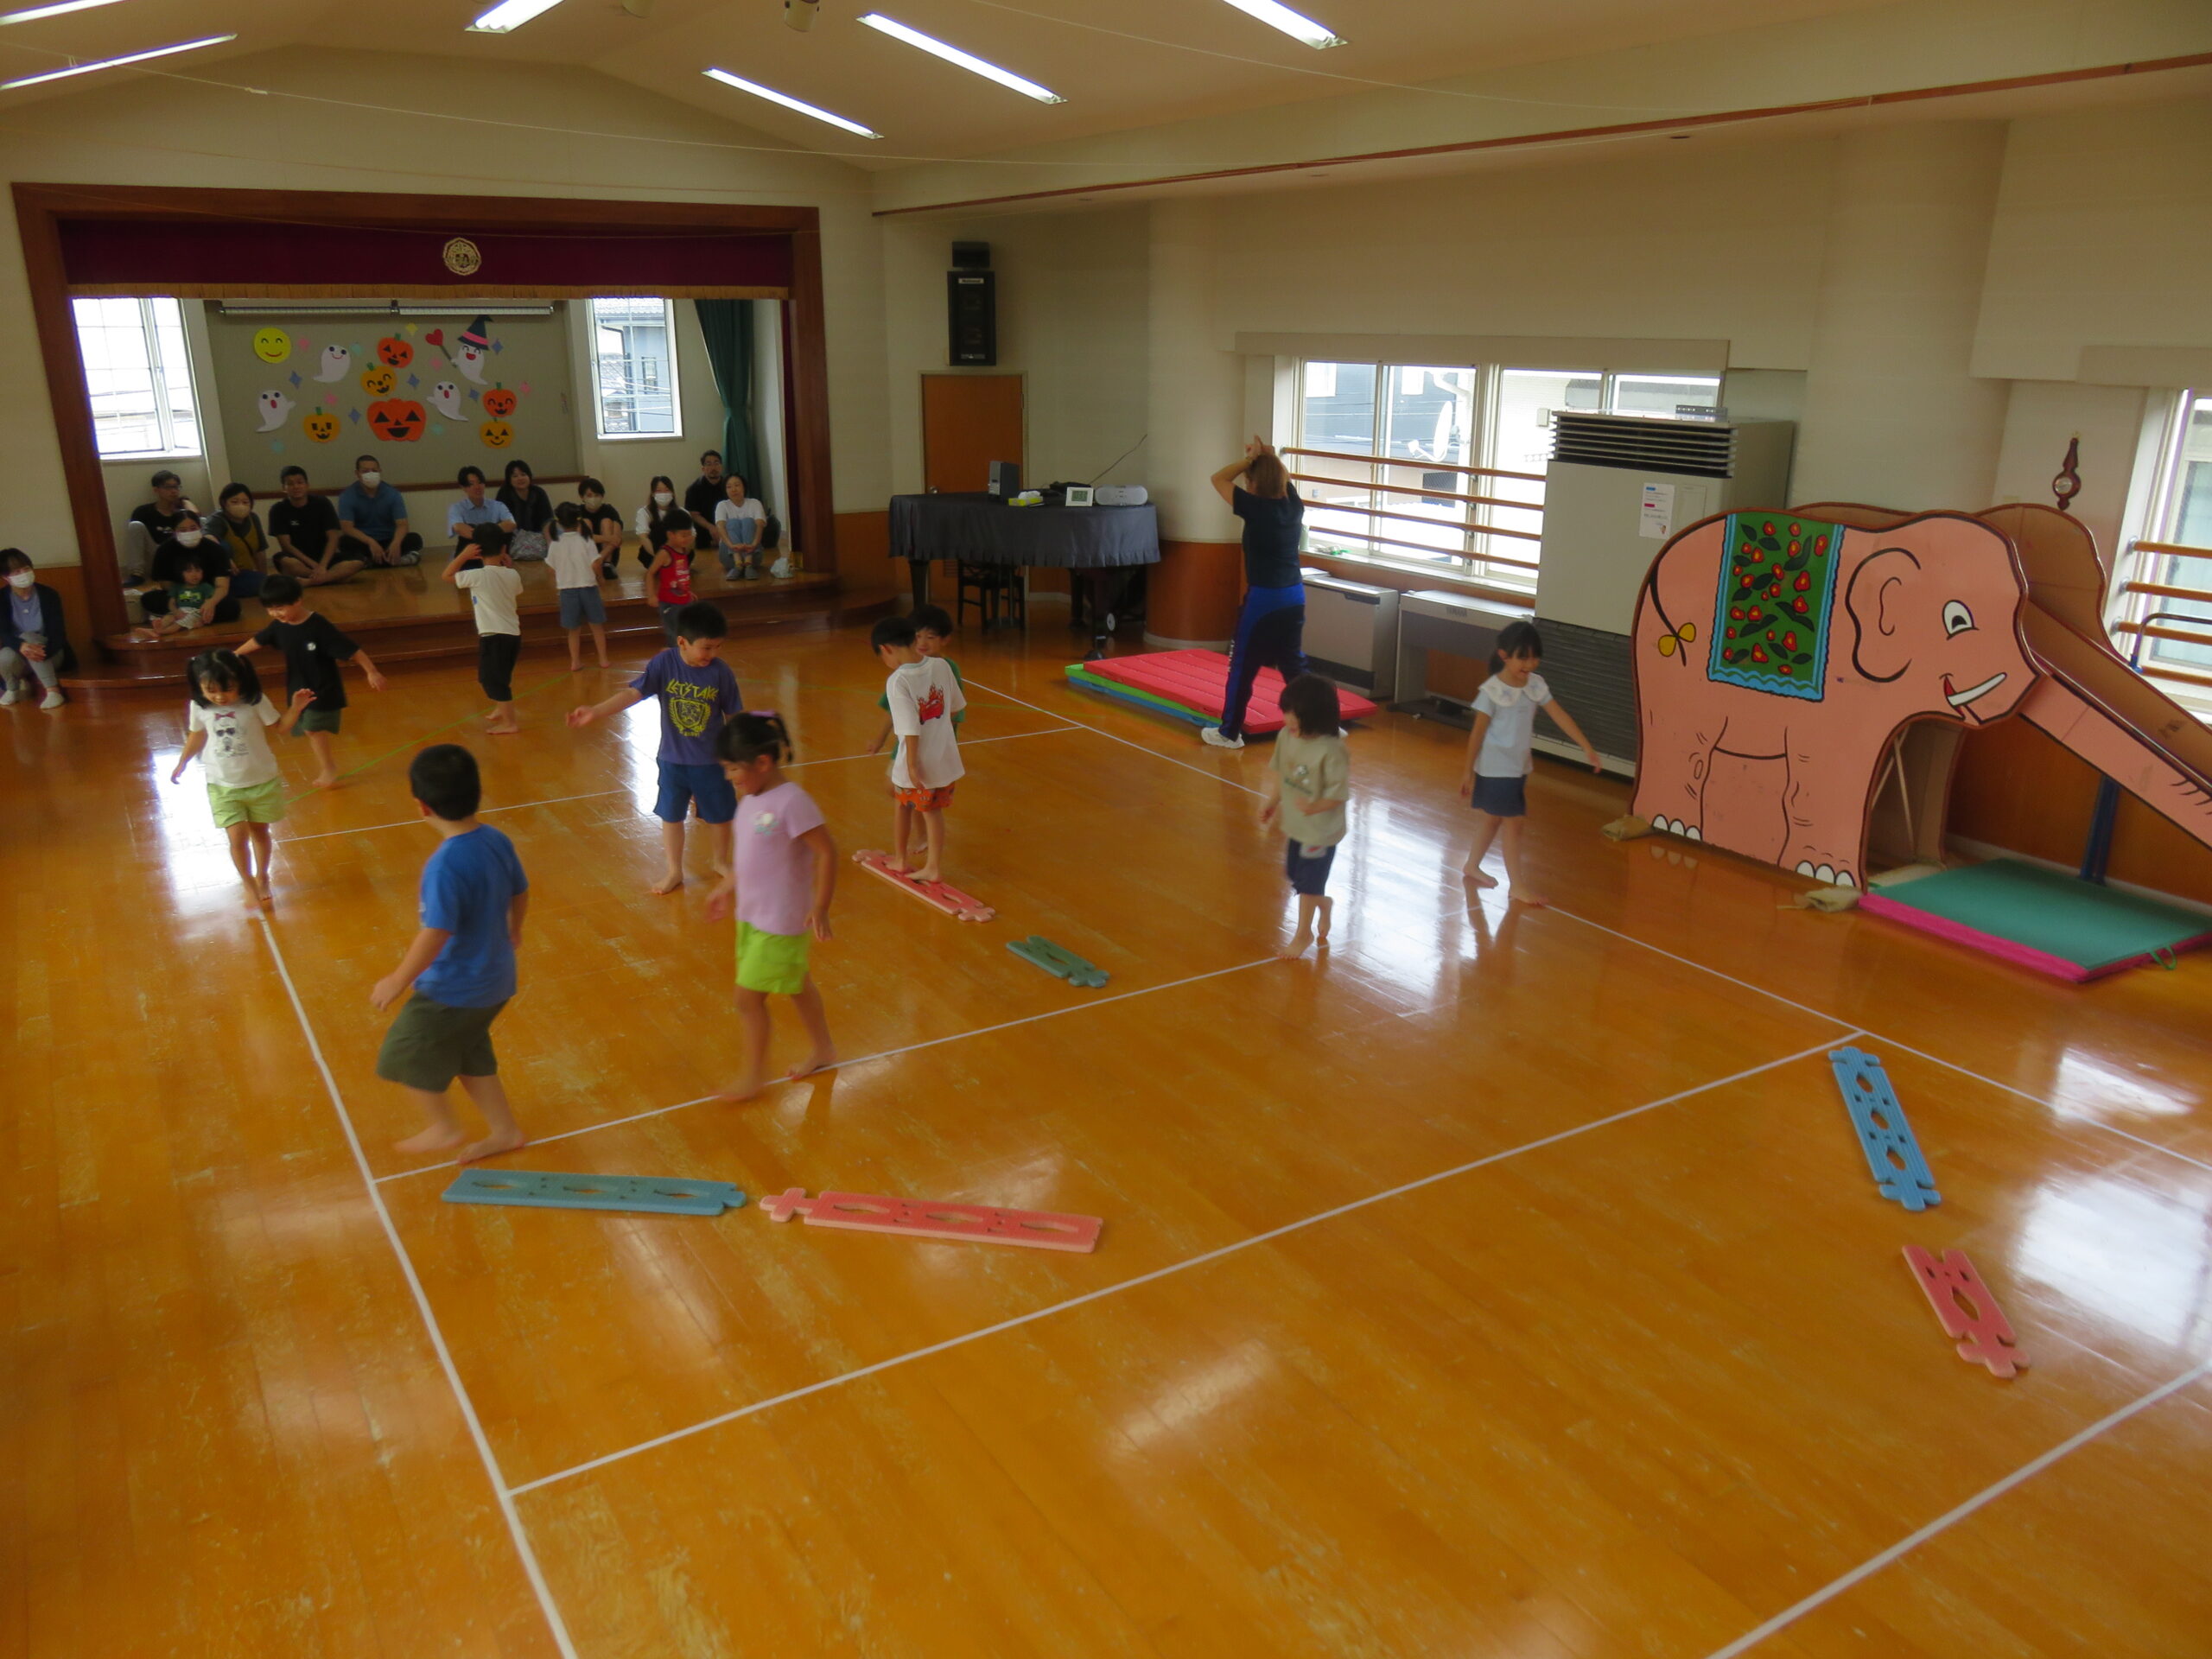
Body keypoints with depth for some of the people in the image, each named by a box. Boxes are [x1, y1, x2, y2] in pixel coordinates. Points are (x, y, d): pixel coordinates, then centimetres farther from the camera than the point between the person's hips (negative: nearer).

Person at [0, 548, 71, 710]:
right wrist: (21, 646, -42)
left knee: (28, 636, -32)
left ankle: (53, 690, -31)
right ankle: (14, 688, 4)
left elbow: (58, 632, -16)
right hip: (19, 658, 2)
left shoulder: (49, 595, -11)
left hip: (50, 655, -2)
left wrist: (42, 652, -37)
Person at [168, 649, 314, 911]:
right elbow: (197, 736, 8)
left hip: (261, 781, 0)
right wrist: (182, 763, 17)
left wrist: (295, 708, -23)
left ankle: (262, 878, 37)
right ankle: (249, 884, 12)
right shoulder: (198, 707, -9)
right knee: (238, 836, -8)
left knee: (259, 831, 15)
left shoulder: (254, 702, -16)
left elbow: (281, 725, -6)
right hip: (223, 786, 0)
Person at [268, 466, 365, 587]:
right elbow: (286, 544, -9)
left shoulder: (322, 503, -2)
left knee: (357, 563, -28)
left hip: (323, 557, 2)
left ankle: (307, 582, -34)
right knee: (284, 561, -38)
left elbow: (332, 538, -7)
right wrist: (314, 565, -21)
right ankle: (335, 576, -25)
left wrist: (322, 566, -22)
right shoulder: (278, 510, -4)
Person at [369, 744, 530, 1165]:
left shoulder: (444, 865, -30)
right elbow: (520, 893, 9)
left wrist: (399, 980, -16)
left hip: (452, 991, -8)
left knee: (405, 1054, 16)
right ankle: (505, 1130, 35)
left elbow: (436, 933, -29)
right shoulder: (498, 841, -6)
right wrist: (513, 930, 30)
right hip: (495, 981, 8)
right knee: (469, 1055, 26)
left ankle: (443, 1128, 32)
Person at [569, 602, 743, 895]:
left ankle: (721, 862, 41)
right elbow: (632, 693, -21)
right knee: (671, 815, 13)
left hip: (712, 760, 0)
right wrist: (594, 712, -34)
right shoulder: (664, 663, -16)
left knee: (719, 814, 15)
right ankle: (674, 871, 32)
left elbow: (735, 715, -5)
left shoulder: (721, 671, -15)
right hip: (673, 759, 0)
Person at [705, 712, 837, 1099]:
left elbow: (827, 852, -23)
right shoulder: (751, 798, 2)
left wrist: (820, 910, -22)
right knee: (797, 986, 23)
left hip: (780, 924, -8)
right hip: (751, 915, 8)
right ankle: (823, 1052, 41)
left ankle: (752, 1078, 17)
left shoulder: (791, 802, -24)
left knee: (748, 997, 0)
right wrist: (726, 888, 20)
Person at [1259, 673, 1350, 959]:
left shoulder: (1331, 750, -28)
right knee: (1295, 875, 22)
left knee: (1308, 883, 9)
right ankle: (1324, 904, 51)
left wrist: (1314, 807, -37)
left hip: (1320, 830, -7)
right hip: (1294, 824, 7)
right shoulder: (1287, 737, -9)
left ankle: (1303, 933, 30)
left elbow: (1339, 793, -23)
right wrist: (1272, 804, 1)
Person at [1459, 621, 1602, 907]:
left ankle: (1472, 866, 37)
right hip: (1495, 770, -6)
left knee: (1492, 818, 19)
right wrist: (1468, 773, -10)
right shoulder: (1492, 690, -19)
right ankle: (1517, 887, 6)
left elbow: (1560, 716, -1)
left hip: (1519, 768, 7)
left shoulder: (1536, 685, -1)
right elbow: (1478, 733, -14)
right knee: (1513, 825, -2)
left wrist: (1587, 748, -6)